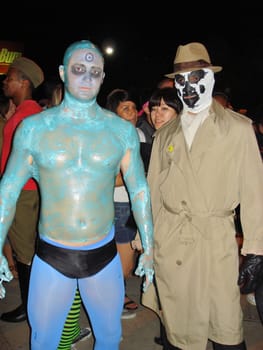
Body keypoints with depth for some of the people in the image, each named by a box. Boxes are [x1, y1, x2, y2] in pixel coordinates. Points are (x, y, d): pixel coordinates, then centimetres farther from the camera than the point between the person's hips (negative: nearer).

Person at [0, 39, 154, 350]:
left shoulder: (122, 130, -5)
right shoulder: (33, 127, -6)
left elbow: (139, 189, 3)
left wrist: (148, 248, 5)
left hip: (104, 254, 1)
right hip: (50, 257, 0)